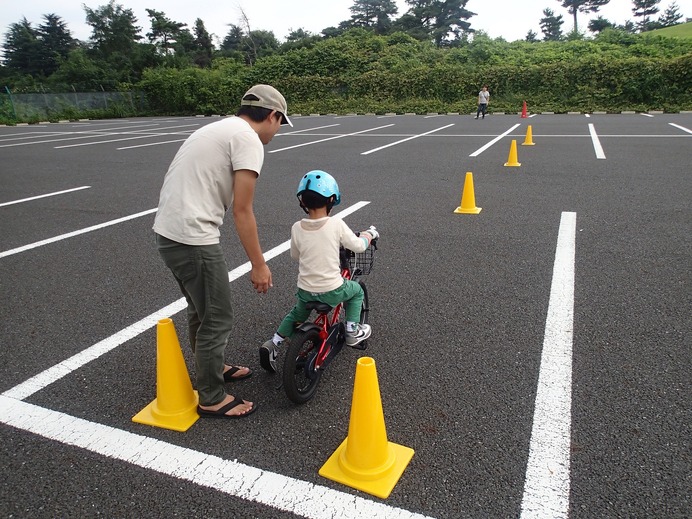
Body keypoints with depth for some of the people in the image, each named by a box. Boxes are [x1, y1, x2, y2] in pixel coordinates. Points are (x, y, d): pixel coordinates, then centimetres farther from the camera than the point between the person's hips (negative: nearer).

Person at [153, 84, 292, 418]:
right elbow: (242, 211, -14)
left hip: (166, 231, 10)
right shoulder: (248, 140, -10)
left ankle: (212, 369, 44)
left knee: (201, 311, 25)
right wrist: (259, 265, -8)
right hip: (193, 239, -10)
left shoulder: (218, 129, 20)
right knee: (217, 319, 4)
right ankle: (211, 400, 20)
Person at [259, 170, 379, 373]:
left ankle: (273, 344, 18)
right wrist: (368, 235, 19)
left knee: (296, 314, 32)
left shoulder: (297, 228, -7)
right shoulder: (336, 224, -15)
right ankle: (352, 331, 31)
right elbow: (358, 246, -2)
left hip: (305, 291, 3)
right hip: (332, 291, -3)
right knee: (356, 290, 30)